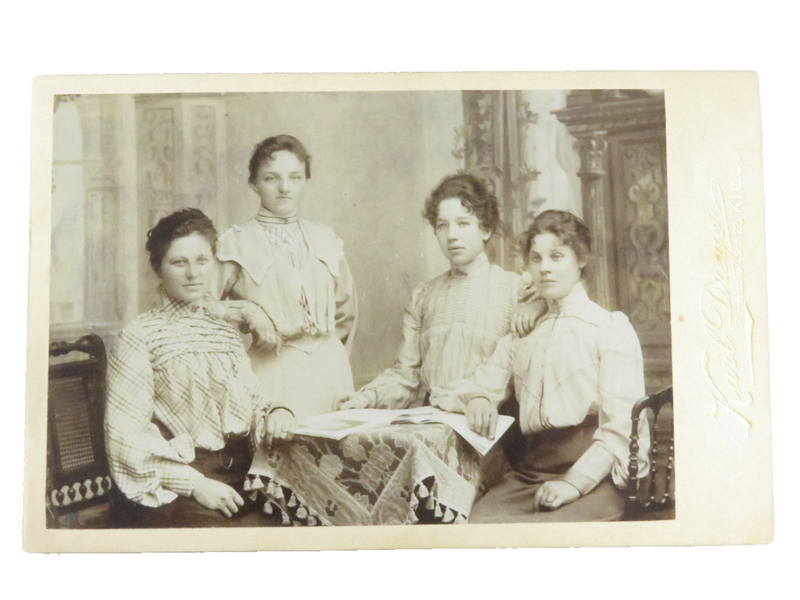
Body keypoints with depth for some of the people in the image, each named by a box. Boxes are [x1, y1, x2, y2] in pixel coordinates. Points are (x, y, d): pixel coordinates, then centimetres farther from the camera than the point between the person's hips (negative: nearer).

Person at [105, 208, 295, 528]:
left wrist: (277, 411, -3)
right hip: (174, 491, -5)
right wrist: (195, 484, -15)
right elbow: (125, 434, -6)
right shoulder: (140, 335, -1)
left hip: (243, 478, 6)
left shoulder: (225, 330, 18)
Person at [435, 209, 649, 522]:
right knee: (476, 519, -27)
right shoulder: (522, 335, 24)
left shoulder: (611, 328, 7)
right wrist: (479, 401, 0)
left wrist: (575, 482, -18)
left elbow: (622, 425, -4)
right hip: (529, 472, 4)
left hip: (596, 478, -4)